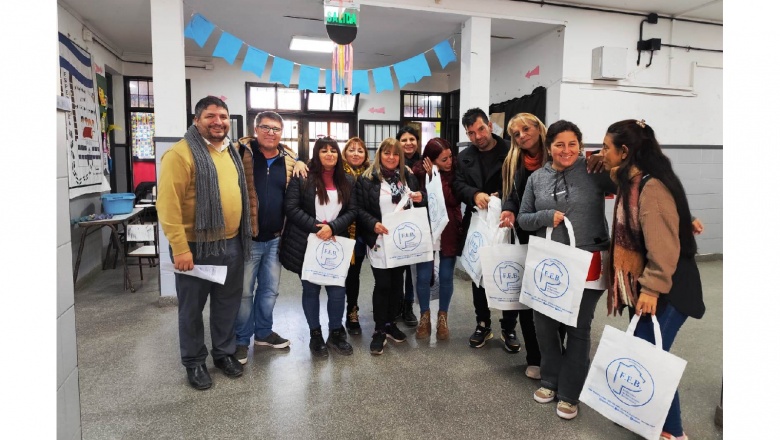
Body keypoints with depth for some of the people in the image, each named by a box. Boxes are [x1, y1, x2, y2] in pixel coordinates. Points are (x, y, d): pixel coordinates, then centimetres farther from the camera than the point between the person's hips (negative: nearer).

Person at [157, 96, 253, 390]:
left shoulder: (231, 151, 11)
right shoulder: (181, 153, -12)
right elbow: (168, 204, -17)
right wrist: (180, 248, -19)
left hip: (231, 244, 6)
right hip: (197, 246, -6)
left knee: (227, 303, 16)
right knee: (193, 308, 9)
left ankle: (224, 353, 34)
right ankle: (194, 362, 26)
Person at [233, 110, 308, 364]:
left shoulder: (288, 158, 6)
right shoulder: (242, 151, -8)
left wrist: (300, 163, 1)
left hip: (275, 238, 5)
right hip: (247, 237, -4)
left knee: (270, 289, 17)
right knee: (244, 291, 8)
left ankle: (263, 332, 36)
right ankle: (241, 339, 25)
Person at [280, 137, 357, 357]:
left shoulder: (347, 181, 8)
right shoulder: (302, 177, -4)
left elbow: (352, 211, 2)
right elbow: (291, 208, -10)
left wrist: (332, 227, -15)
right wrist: (317, 227, -17)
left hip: (335, 245, 3)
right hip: (308, 244, -2)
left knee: (338, 289, 1)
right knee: (311, 289, 9)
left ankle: (335, 333, 22)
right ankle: (315, 335, 25)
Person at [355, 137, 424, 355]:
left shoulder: (408, 177, 10)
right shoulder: (367, 179, -5)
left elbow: (418, 206, 16)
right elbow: (359, 209, -8)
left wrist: (420, 200, -6)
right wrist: (373, 224, -23)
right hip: (379, 241, -5)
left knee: (397, 282, 12)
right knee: (382, 284, -2)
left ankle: (390, 323, 28)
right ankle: (379, 330, 11)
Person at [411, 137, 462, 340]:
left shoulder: (454, 172, -4)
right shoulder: (418, 172, -6)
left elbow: (453, 200, -17)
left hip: (448, 232, 1)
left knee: (446, 276, 6)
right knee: (424, 276, 3)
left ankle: (442, 317, 24)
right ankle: (424, 316, 23)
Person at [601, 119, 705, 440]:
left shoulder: (652, 187, -22)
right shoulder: (631, 183, 9)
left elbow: (663, 245, -25)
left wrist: (652, 289, -23)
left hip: (665, 291, -9)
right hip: (642, 285, 9)